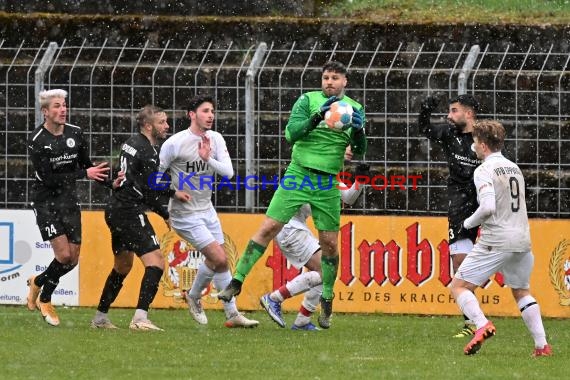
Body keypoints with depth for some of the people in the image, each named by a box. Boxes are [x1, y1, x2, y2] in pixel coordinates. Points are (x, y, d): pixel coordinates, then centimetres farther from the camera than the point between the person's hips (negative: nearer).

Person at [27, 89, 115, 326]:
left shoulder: (75, 134, 0)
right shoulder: (37, 141, -15)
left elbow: (87, 165, 12)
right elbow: (47, 178, -20)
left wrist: (112, 183, -2)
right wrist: (84, 174, -23)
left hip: (69, 199, 5)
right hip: (45, 201, -5)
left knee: (73, 258, -1)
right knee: (64, 255, -14)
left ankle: (37, 283, 27)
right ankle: (45, 300, 11)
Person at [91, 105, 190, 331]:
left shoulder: (132, 143, 16)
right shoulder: (148, 151, -14)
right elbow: (149, 193, -12)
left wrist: (173, 193, 23)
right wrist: (166, 215, 3)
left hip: (115, 210, 10)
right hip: (131, 212, -10)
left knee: (122, 266, 24)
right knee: (156, 262, -14)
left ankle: (100, 318, 31)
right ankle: (140, 318, -26)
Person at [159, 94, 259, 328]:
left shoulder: (215, 139, 2)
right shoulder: (175, 143, -15)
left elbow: (228, 172, -10)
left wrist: (208, 159, -25)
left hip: (207, 210, 7)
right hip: (185, 214, -7)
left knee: (222, 261, 8)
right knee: (218, 258, -13)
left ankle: (232, 314, 15)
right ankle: (194, 297, 11)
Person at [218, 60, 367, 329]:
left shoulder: (354, 109, 7)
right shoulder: (309, 100, 0)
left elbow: (359, 151, 3)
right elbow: (291, 133, -12)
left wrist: (358, 130, -18)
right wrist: (317, 117, -26)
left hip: (329, 183, 2)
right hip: (299, 174, -2)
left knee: (329, 243, 2)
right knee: (268, 228, -8)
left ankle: (326, 304, 16)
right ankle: (236, 282, 0)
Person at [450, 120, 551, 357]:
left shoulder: (485, 170, -9)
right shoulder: (514, 168, 16)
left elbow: (488, 206, -21)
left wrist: (469, 223, -3)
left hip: (496, 241, -7)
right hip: (522, 239, 7)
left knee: (459, 286, -1)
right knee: (521, 291, 23)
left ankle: (482, 325, -25)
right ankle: (542, 345, 12)